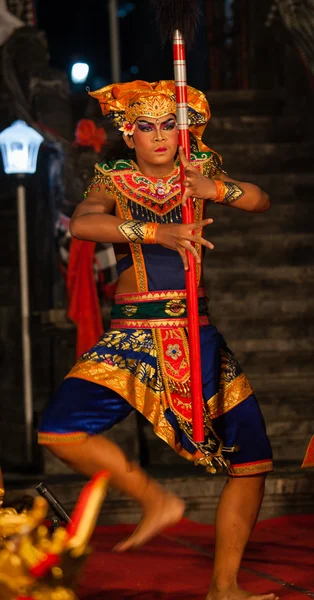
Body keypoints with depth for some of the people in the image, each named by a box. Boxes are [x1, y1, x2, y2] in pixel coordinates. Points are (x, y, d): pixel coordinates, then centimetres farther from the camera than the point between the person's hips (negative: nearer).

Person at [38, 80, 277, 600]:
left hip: (200, 337, 2)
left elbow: (263, 202, 1)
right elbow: (81, 224, -16)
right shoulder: (115, 182, 4)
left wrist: (216, 190, -18)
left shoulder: (199, 175, 11)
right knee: (58, 431, -22)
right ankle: (156, 501, 0)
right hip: (133, 337, -2)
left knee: (253, 459, -2)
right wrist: (156, 232, -25)